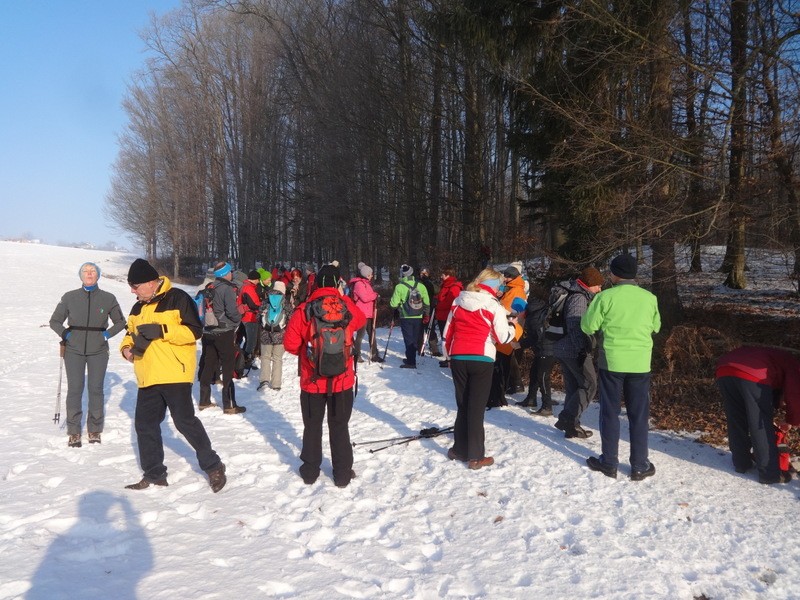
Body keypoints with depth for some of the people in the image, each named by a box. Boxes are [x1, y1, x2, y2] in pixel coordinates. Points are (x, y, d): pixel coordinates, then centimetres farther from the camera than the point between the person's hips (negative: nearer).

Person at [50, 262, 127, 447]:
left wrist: (108, 334, -3)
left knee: (96, 389, 3)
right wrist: (65, 334, -4)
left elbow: (120, 322, 12)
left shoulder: (108, 298, 1)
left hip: (98, 351, 0)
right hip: (74, 351, 0)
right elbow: (55, 321, 12)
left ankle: (94, 430, 16)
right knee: (74, 390, -1)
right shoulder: (69, 298, 1)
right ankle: (73, 432, 10)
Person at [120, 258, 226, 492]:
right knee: (145, 424, 9)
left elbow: (194, 331, -15)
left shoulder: (178, 299, -9)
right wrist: (127, 347, -1)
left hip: (174, 374, -7)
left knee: (185, 421, -4)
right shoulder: (138, 308, 14)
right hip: (148, 376, 8)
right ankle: (154, 473, 23)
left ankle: (213, 466, 11)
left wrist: (161, 330, -24)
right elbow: (131, 333, 22)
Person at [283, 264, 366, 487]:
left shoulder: (304, 310, -12)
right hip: (342, 380, 1)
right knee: (340, 427, 14)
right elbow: (361, 320, 15)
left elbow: (290, 343, -9)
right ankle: (343, 474, 21)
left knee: (313, 426, 16)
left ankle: (310, 471, 27)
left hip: (312, 381, -1)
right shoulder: (348, 306, -7)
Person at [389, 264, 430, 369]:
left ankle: (411, 362, -1)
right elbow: (427, 303, 5)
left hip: (406, 317, -4)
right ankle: (410, 359, 28)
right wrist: (426, 315, 16)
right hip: (418, 317, 4)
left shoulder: (399, 287, -11)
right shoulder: (421, 286, -1)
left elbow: (394, 304, -8)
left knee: (408, 339, 2)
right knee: (415, 339, 16)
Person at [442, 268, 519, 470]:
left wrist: (449, 355, 23)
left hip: (458, 358, 4)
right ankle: (475, 457, 4)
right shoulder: (493, 306, -7)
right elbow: (504, 337, -7)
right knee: (476, 408, 1)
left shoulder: (458, 302, 8)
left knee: (462, 405, 16)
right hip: (481, 360, -4)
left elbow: (447, 332, 12)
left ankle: (459, 449, 22)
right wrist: (514, 326, 13)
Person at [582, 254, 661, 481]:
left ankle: (609, 462, 17)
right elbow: (656, 327, 14)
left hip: (612, 361, -2)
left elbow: (588, 326, -5)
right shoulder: (649, 298, 0)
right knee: (639, 414, 10)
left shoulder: (605, 297, -11)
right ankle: (639, 465, 16)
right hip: (640, 363, 2)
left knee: (610, 412, 10)